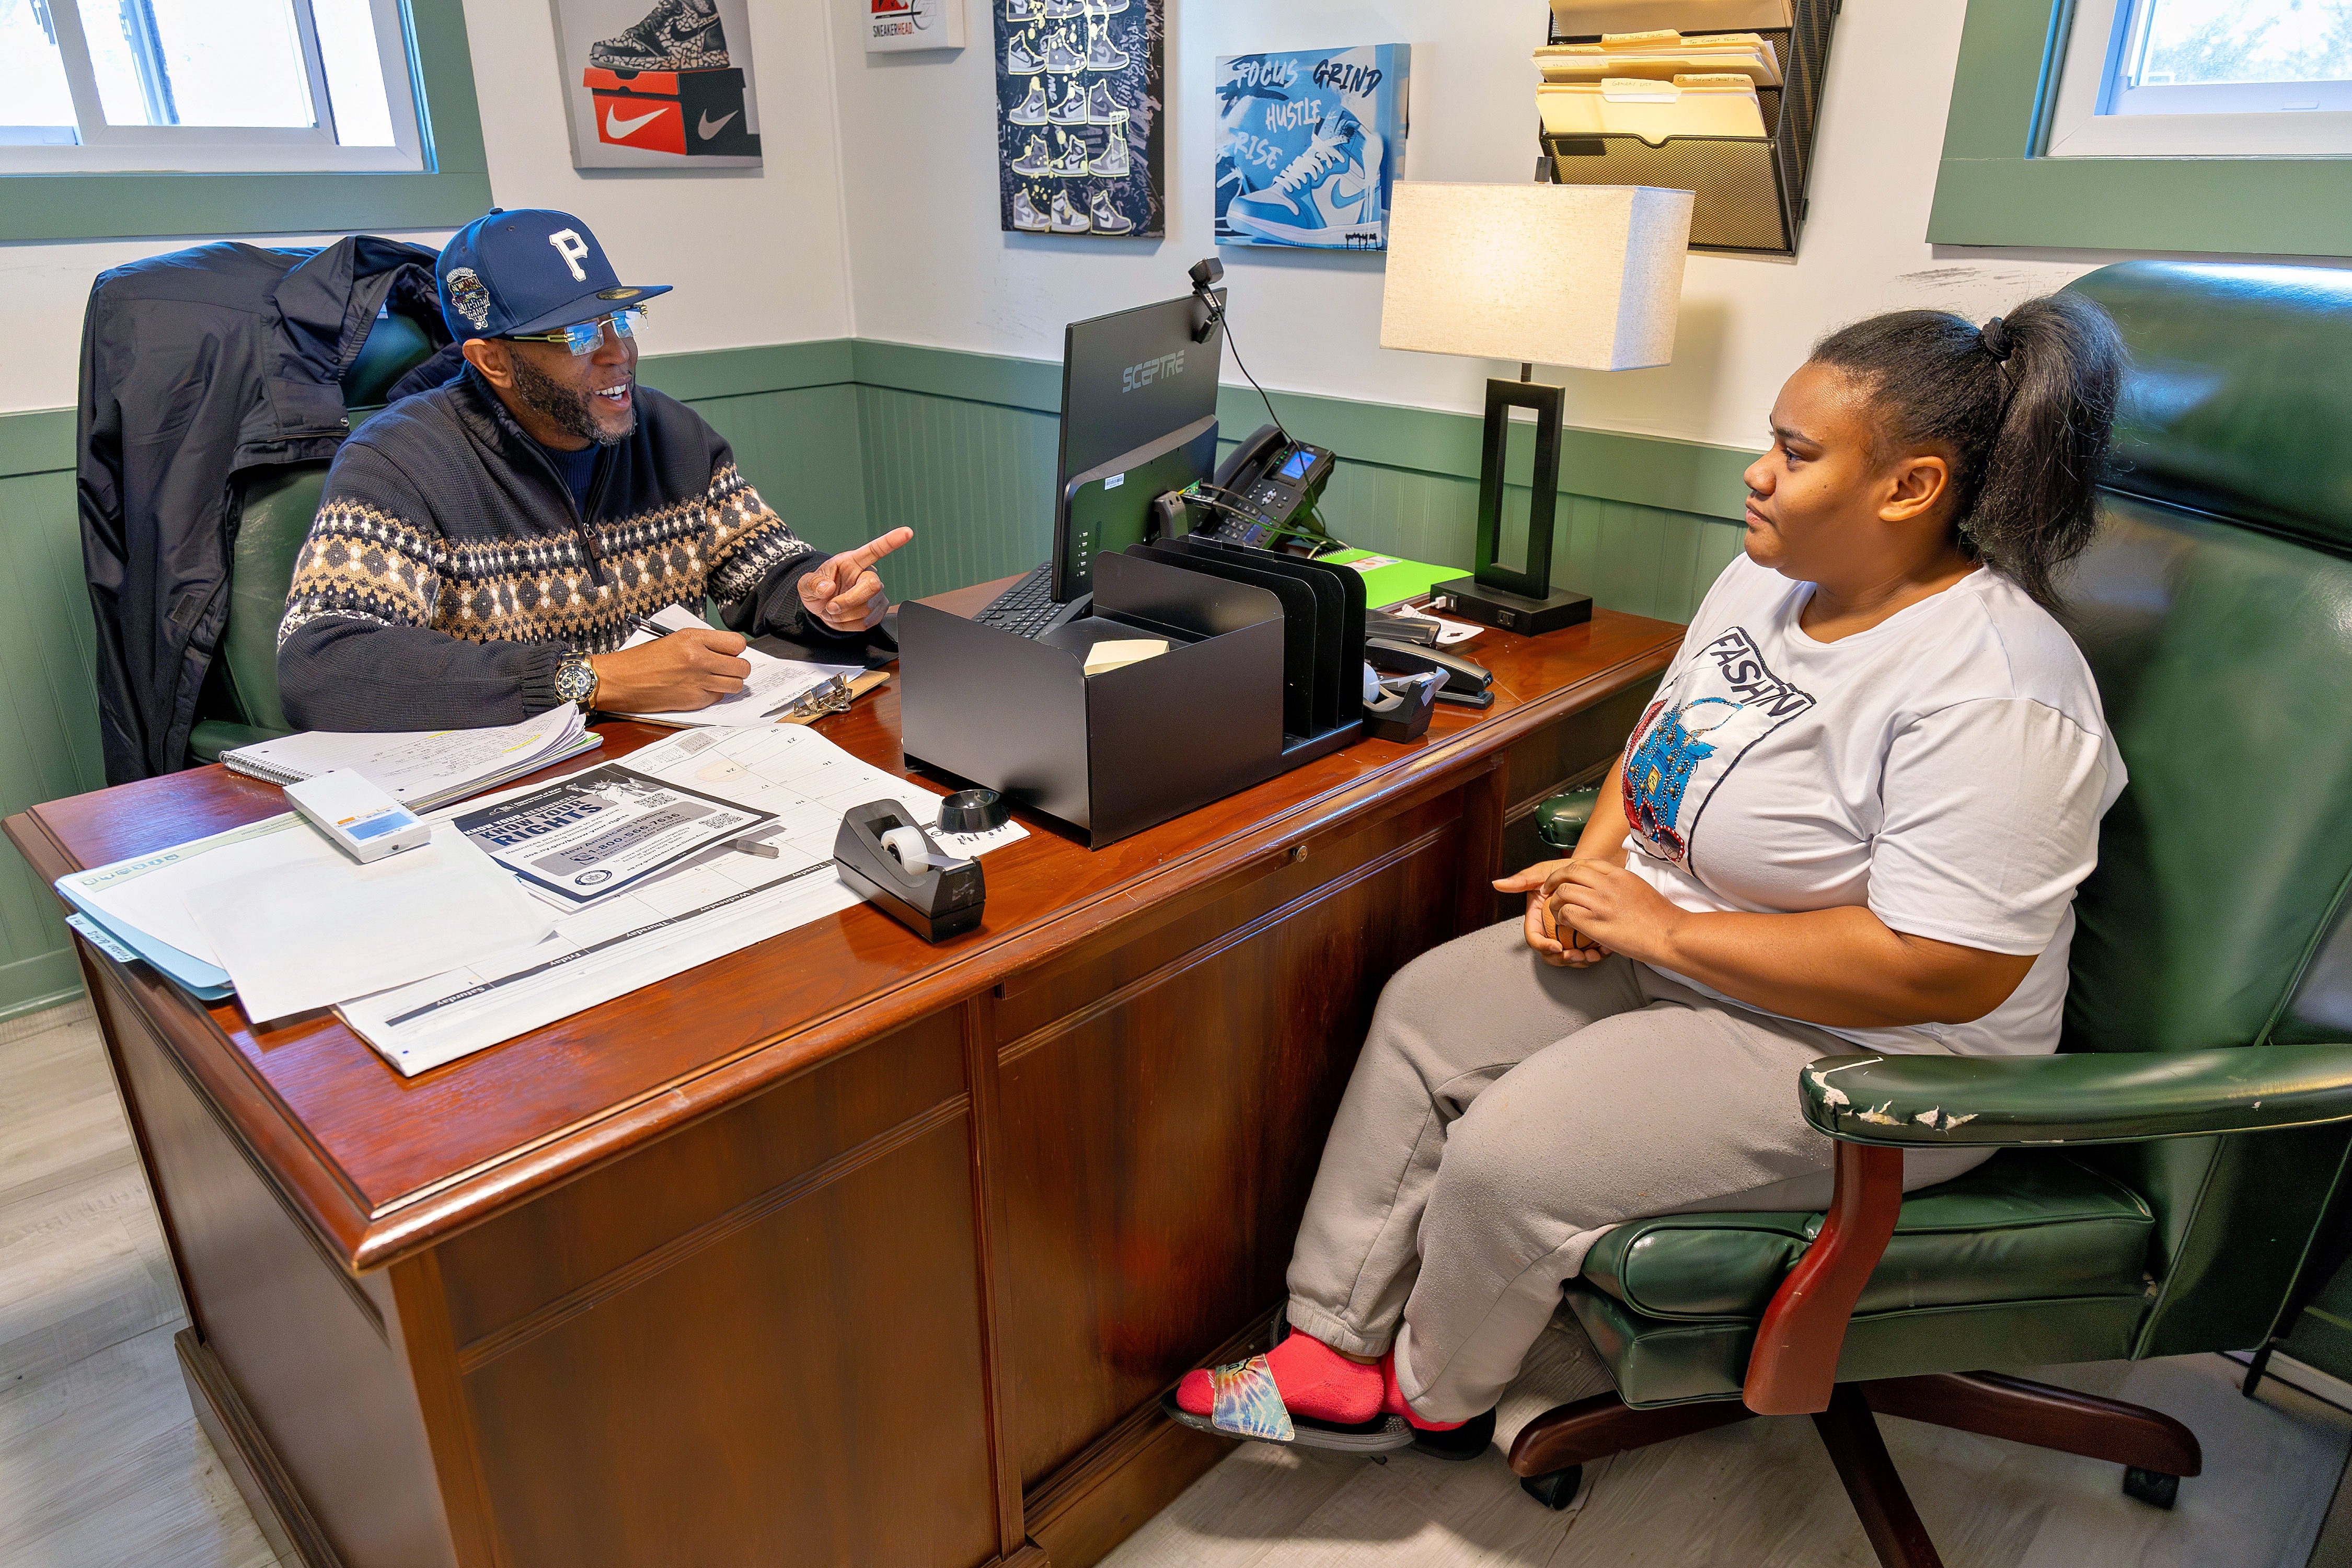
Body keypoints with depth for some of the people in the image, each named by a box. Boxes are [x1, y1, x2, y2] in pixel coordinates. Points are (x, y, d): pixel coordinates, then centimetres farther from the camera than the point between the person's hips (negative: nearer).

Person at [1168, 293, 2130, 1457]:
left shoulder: (1994, 697, -27)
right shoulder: (1770, 579, 2)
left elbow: (1943, 971, -30)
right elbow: (1661, 737, 14)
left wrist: (1666, 927, -24)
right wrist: (1593, 864, -5)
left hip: (1861, 1049, -9)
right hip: (1665, 944, 9)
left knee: (1510, 1150, -19)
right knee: (1425, 1009, 0)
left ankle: (1434, 1398, 15)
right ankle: (1336, 1349, 10)